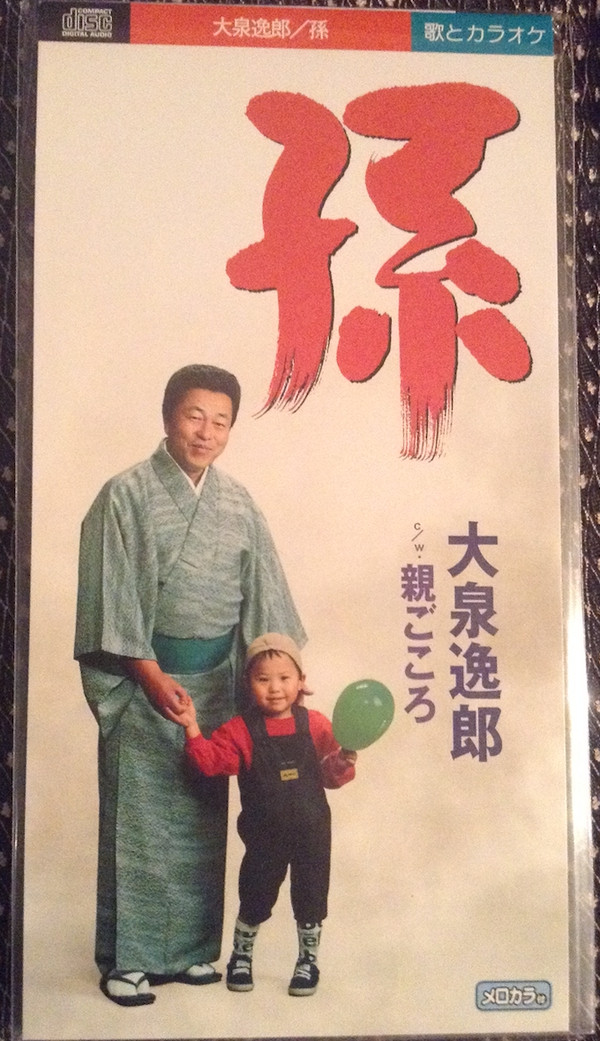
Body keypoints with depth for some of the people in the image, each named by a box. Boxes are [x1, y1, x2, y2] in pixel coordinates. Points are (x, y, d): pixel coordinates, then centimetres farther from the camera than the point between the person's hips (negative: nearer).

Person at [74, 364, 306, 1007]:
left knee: (203, 817, 11)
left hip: (215, 679, 5)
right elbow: (112, 598, -11)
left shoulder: (237, 503, 6)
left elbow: (262, 593, 8)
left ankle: (189, 948, 26)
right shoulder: (127, 494, -8)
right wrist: (154, 677, -14)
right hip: (143, 678, -5)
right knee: (138, 818, 1)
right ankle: (127, 959, 15)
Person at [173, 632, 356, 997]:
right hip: (265, 835, -1)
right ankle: (241, 956, 37)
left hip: (312, 831, 1)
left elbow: (330, 775, 3)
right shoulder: (241, 730, -8)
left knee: (310, 898, 12)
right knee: (255, 897, 12)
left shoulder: (315, 725, -3)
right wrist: (193, 728, -30)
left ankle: (308, 960, 34)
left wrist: (344, 759, -17)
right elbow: (211, 760, -18)